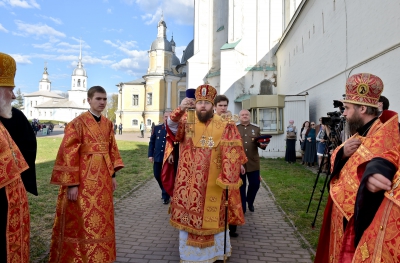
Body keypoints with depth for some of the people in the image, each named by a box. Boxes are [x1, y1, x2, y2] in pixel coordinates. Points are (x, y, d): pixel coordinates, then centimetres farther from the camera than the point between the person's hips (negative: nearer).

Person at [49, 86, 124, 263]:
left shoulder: (108, 124, 9)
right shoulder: (78, 123, -10)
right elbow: (69, 153, -13)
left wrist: (112, 174, 12)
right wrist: (72, 183, -16)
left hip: (102, 178, 6)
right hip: (84, 178, -6)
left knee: (101, 220, 15)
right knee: (81, 221, 4)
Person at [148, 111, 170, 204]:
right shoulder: (157, 128, 7)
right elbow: (152, 142, 8)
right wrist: (150, 155, 2)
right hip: (157, 157, 4)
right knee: (157, 175, 12)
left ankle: (166, 196, 18)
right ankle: (164, 191, 37)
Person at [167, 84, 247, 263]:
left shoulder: (224, 126, -1)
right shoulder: (186, 121, 0)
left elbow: (231, 153, -3)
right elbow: (172, 127, -21)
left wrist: (228, 178, -11)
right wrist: (180, 110, -40)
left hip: (212, 183, 0)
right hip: (189, 182, 0)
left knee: (213, 216, 13)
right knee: (189, 215, 9)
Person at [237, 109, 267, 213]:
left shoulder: (256, 128, 11)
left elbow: (260, 142, 12)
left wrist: (262, 145, -14)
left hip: (253, 162, 2)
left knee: (255, 184, 7)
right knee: (241, 186, 7)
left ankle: (250, 201, 36)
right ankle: (242, 208, 20)